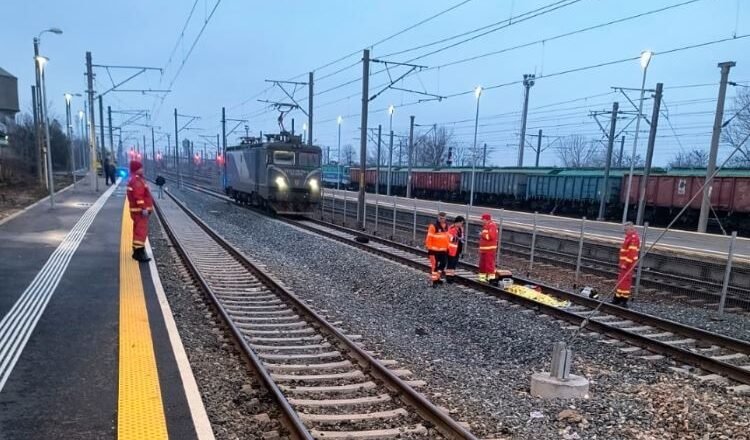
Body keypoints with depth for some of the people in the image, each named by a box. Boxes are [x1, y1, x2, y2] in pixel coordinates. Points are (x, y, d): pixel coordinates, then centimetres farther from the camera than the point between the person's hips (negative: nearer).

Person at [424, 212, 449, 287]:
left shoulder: (446, 226, 8)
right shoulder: (433, 226, -14)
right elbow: (429, 238, -13)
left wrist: (447, 248, 18)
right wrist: (429, 248, -13)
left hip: (443, 250, 7)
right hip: (434, 250, -7)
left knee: (443, 264, 11)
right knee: (434, 265, -3)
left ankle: (437, 277, 28)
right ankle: (434, 280, 5)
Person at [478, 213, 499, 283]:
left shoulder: (492, 225, -12)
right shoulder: (485, 225, 19)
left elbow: (491, 236, -23)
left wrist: (483, 234, -14)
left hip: (490, 249, -10)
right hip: (484, 248, 10)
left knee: (489, 263, -10)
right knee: (482, 263, 14)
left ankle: (491, 277, -9)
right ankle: (482, 276, 21)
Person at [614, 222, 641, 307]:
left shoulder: (634, 238, -17)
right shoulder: (629, 237, 17)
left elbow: (632, 252, -24)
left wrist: (626, 263, -25)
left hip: (628, 264, -11)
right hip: (625, 262, 11)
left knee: (625, 281, -8)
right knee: (621, 280, 15)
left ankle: (624, 301, -5)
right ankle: (618, 298, 23)